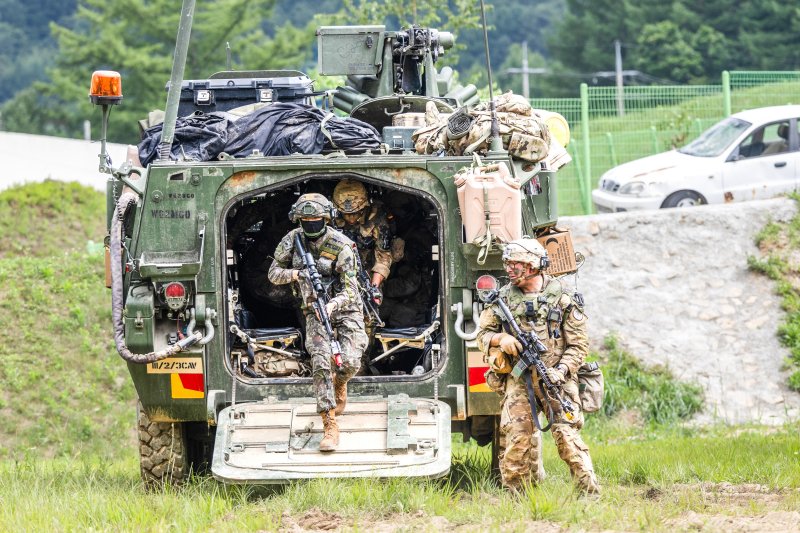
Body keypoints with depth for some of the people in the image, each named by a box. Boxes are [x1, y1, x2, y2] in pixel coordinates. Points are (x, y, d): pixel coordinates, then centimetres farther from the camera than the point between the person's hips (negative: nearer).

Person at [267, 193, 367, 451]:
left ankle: (339, 383, 25)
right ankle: (330, 426, -15)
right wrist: (292, 274, -20)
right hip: (314, 311, 2)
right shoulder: (292, 241, -7)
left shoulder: (340, 246, -20)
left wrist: (332, 305, -41)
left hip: (344, 307, -2)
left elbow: (350, 290, -21)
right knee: (320, 363, -15)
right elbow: (273, 273, 2)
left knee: (350, 362, -15)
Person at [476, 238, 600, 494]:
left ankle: (590, 490, -9)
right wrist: (500, 339, -9)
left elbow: (578, 344, 1)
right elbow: (482, 333, 14)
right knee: (516, 436, -9)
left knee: (566, 433, -13)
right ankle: (515, 490, 2)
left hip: (555, 378, -2)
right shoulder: (503, 297, 8)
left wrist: (561, 372, -14)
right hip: (518, 379, 2)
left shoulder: (562, 298, 0)